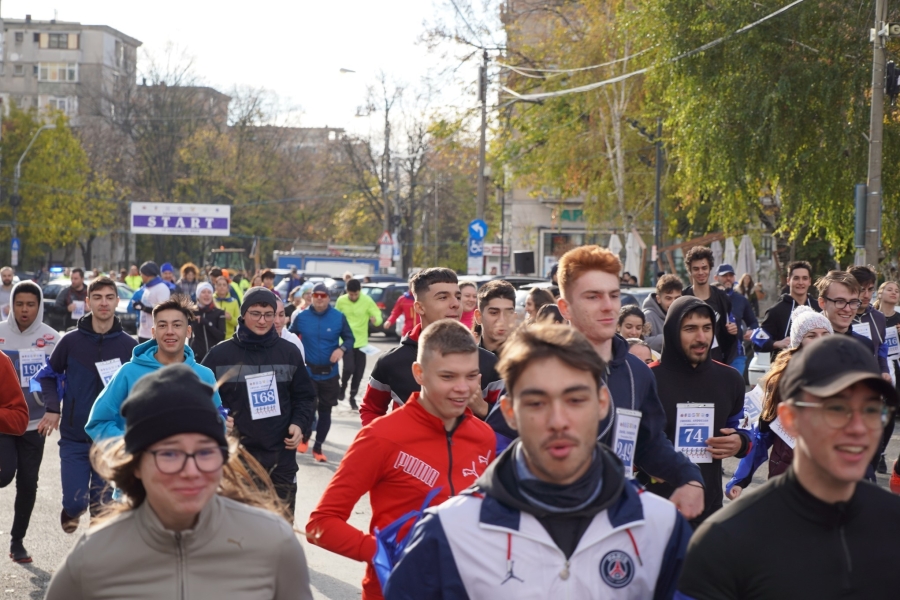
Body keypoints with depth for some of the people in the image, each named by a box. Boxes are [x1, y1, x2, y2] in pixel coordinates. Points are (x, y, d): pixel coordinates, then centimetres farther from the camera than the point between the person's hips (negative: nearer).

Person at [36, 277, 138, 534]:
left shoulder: (129, 346, -3)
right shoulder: (71, 341, -3)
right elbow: (49, 374, 9)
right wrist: (52, 408, -4)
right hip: (74, 438, 0)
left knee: (104, 506, 3)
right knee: (75, 502, -3)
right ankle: (72, 509, 32)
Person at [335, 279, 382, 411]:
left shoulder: (367, 301, -9)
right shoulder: (341, 301, -5)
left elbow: (379, 317, -7)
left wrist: (376, 319, -30)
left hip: (361, 341, 1)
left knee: (359, 372, 5)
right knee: (349, 367, -17)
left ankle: (352, 397, 23)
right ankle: (343, 387, 14)